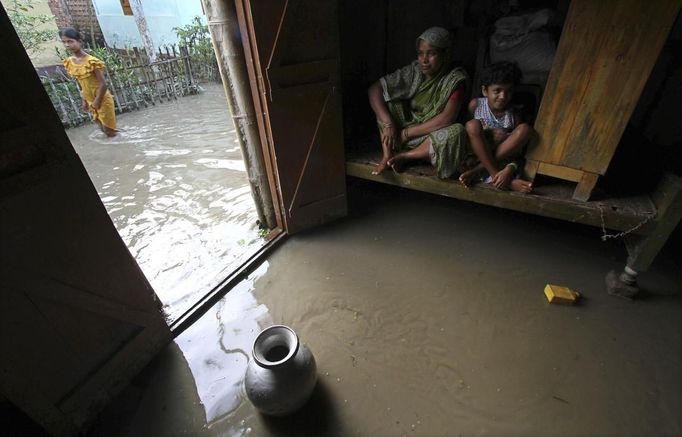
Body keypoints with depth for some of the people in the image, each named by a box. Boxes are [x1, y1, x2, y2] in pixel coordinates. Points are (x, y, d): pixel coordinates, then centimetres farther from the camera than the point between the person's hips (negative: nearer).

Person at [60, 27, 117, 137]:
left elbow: (103, 84, -18)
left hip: (103, 100, -7)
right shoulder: (69, 62, 4)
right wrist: (84, 101, 10)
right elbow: (81, 83, 12)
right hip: (90, 101, 7)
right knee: (103, 129, 13)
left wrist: (97, 101, -15)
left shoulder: (91, 61, -17)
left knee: (108, 130, -1)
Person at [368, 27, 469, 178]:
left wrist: (407, 133, -24)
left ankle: (405, 157, -18)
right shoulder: (413, 71, -6)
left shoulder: (455, 79, -13)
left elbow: (447, 118, -24)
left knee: (457, 132, -35)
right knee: (386, 96, -13)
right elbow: (374, 89, -11)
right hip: (403, 132, 2)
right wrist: (389, 124, -24)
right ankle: (387, 154, -20)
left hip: (433, 135, -2)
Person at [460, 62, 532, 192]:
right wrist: (489, 136, -20)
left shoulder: (514, 114, -8)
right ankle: (495, 175, -32)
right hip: (478, 152, 0)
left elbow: (518, 150, -12)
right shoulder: (476, 105, -6)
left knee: (525, 129, -24)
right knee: (472, 124, -26)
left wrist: (510, 169, -32)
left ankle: (477, 170, -28)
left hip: (502, 156, 1)